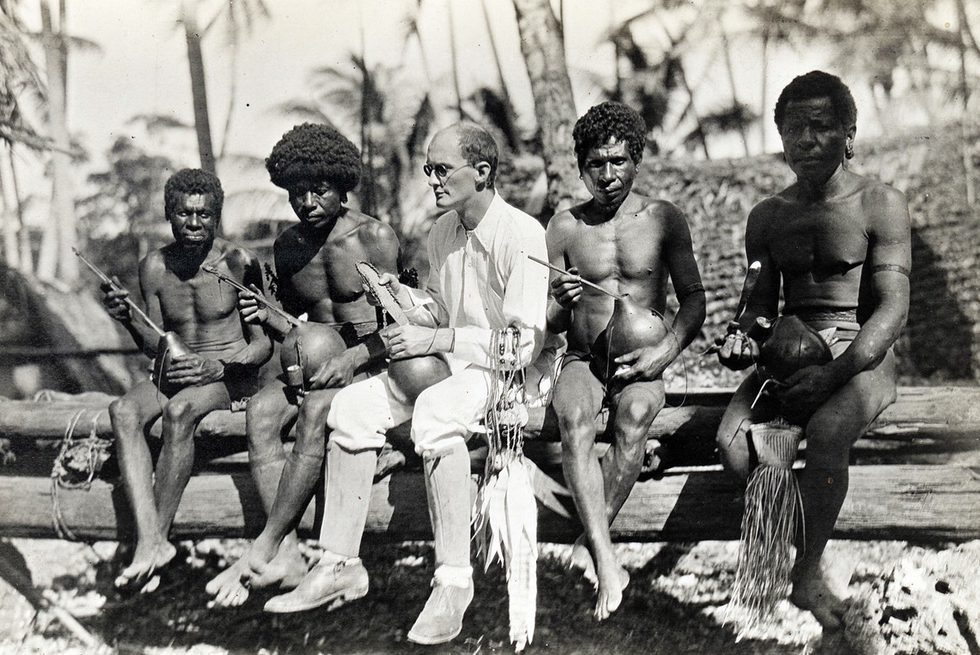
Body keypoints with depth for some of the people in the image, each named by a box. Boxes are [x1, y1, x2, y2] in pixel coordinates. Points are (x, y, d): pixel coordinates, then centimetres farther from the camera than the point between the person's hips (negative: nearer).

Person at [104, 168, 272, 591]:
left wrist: (219, 366, -22)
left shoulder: (238, 263, -8)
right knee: (123, 411, -26)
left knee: (180, 410, -35)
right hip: (178, 372, 5)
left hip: (232, 375, -4)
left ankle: (156, 538, -24)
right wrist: (128, 320, -8)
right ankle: (150, 542, -36)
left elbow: (264, 342, -5)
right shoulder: (154, 267, 6)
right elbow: (156, 347, 11)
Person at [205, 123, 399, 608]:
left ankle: (263, 550, -30)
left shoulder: (376, 238, -5)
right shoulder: (286, 245, 12)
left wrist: (353, 358, -23)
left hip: (370, 364, -5)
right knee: (260, 410, -26)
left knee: (316, 410, -35)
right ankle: (288, 556, -32)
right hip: (311, 365, 5)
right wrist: (264, 317, -3)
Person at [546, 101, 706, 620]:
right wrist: (560, 304, -19)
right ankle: (606, 560, -37)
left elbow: (693, 298, 1)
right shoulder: (565, 228, 4)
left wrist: (666, 351, -17)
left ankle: (589, 543, -23)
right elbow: (548, 324, 6)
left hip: (643, 361, 0)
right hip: (583, 359, 1)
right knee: (573, 418, -33)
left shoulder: (663, 220, 2)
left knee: (634, 416, -34)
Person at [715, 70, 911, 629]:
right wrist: (744, 336, -8)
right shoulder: (767, 217, 12)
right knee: (732, 439, -24)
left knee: (826, 432, -34)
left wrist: (834, 372, -24)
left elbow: (893, 308, -10)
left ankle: (808, 574, -16)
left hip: (862, 357, -4)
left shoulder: (881, 205, -3)